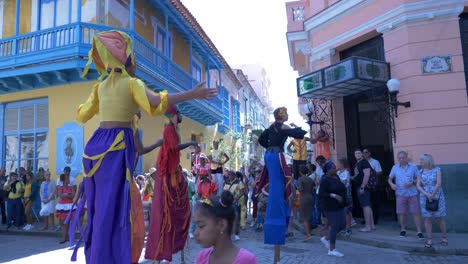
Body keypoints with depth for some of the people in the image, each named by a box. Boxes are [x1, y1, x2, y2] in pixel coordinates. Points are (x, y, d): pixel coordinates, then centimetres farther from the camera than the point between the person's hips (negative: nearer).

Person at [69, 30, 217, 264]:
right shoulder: (132, 83, -3)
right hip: (116, 147, -7)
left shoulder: (101, 85, 15)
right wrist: (192, 94, -20)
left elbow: (82, 116, 21)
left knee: (98, 207, 15)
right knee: (111, 209, -3)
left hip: (96, 145, 7)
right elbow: (154, 105, -21)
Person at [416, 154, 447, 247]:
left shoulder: (437, 170, -4)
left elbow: (439, 183, -13)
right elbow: (418, 186, -2)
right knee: (427, 218, 0)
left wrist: (432, 195, -15)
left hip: (437, 197, -2)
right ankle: (429, 240, 5)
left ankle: (444, 238, 18)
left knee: (440, 218, 2)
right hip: (425, 198, 3)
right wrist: (427, 195, -15)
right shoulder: (420, 172, 5)